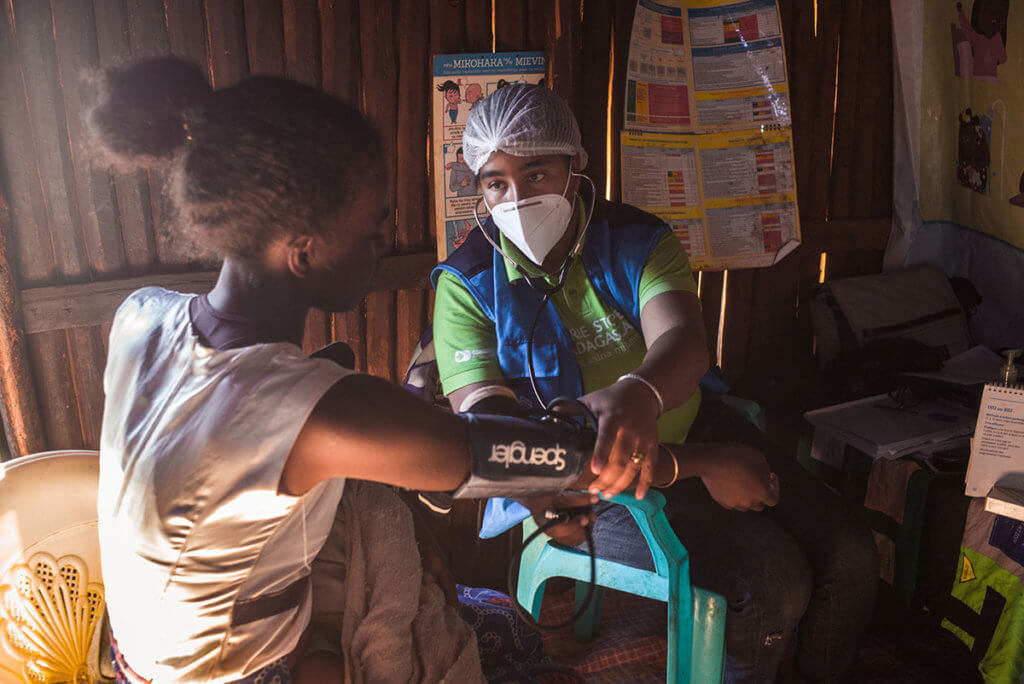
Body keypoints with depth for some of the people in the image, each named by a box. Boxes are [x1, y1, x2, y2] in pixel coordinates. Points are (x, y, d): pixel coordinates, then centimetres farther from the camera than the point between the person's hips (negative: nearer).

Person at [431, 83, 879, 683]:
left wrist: (638, 393, -53)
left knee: (849, 553, -2)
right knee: (774, 580, -21)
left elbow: (685, 339, -24)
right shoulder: (468, 287, -13)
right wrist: (696, 465, -26)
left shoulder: (638, 241, -5)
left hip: (692, 432, 4)